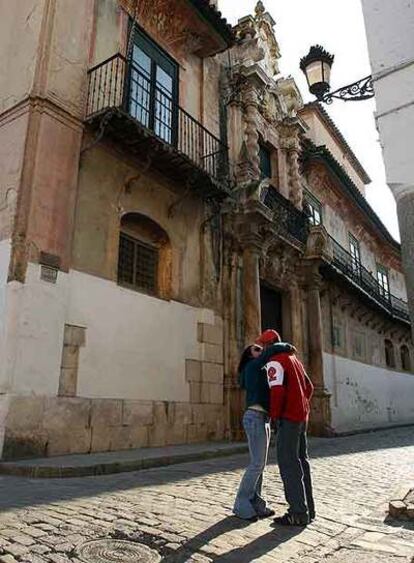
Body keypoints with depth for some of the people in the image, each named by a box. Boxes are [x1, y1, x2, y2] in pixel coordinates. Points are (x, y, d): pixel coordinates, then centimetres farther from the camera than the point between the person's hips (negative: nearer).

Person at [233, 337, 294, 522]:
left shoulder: (261, 371, 22)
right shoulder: (252, 366, -5)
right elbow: (273, 349, -17)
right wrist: (287, 347, -2)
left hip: (263, 418, 9)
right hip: (255, 417, -9)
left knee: (259, 464, 8)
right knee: (257, 463, -8)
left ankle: (255, 504, 14)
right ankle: (241, 505, 1)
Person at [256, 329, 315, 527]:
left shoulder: (274, 361, -11)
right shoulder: (294, 359, 18)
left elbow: (277, 390, -24)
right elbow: (309, 387, 23)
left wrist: (274, 416, -15)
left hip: (288, 418, -9)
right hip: (302, 416, 9)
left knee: (288, 464, -5)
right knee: (301, 461, 13)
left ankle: (298, 514, -2)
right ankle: (307, 509, 19)